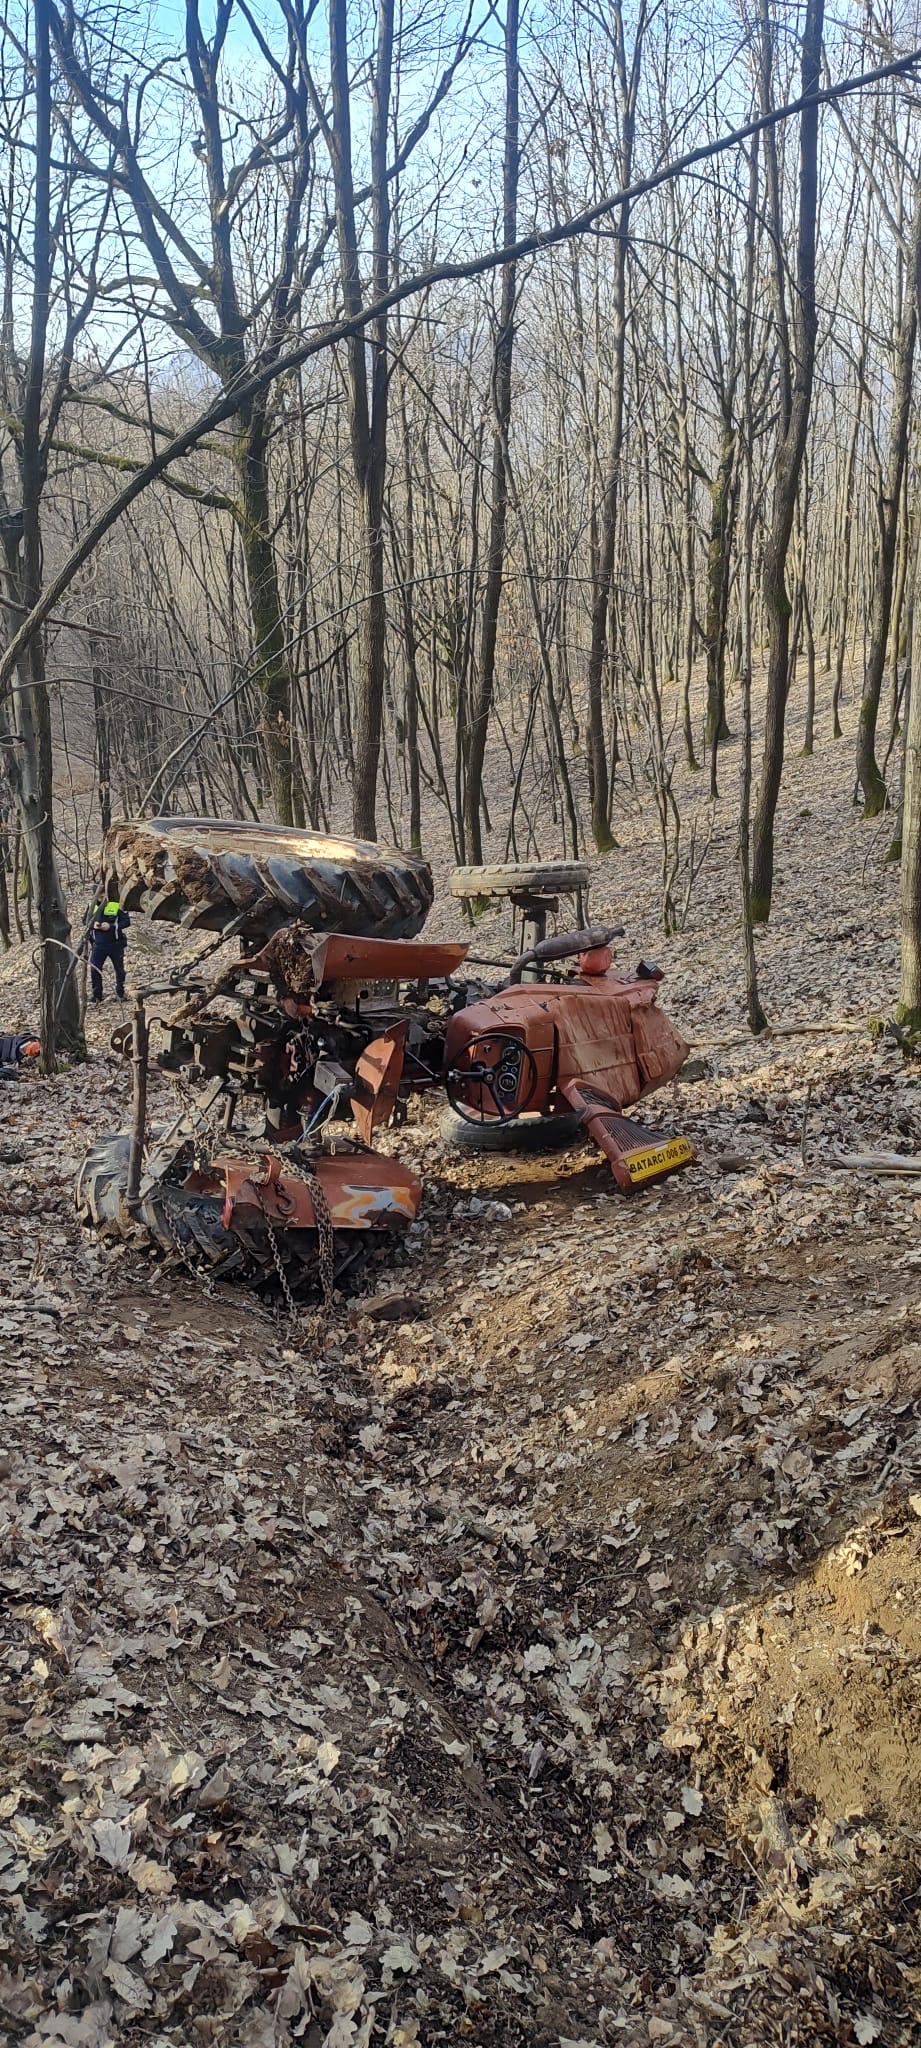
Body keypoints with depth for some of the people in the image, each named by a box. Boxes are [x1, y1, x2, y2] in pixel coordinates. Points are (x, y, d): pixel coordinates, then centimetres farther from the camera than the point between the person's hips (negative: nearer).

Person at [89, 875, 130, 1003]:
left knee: (119, 969, 11)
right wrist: (92, 924, -9)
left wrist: (111, 926, -23)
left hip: (115, 943, -2)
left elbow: (126, 921, -12)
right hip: (99, 944, 2)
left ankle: (120, 993, 28)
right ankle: (97, 995, 6)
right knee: (94, 968, -4)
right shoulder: (93, 906, 2)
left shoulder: (117, 905, -10)